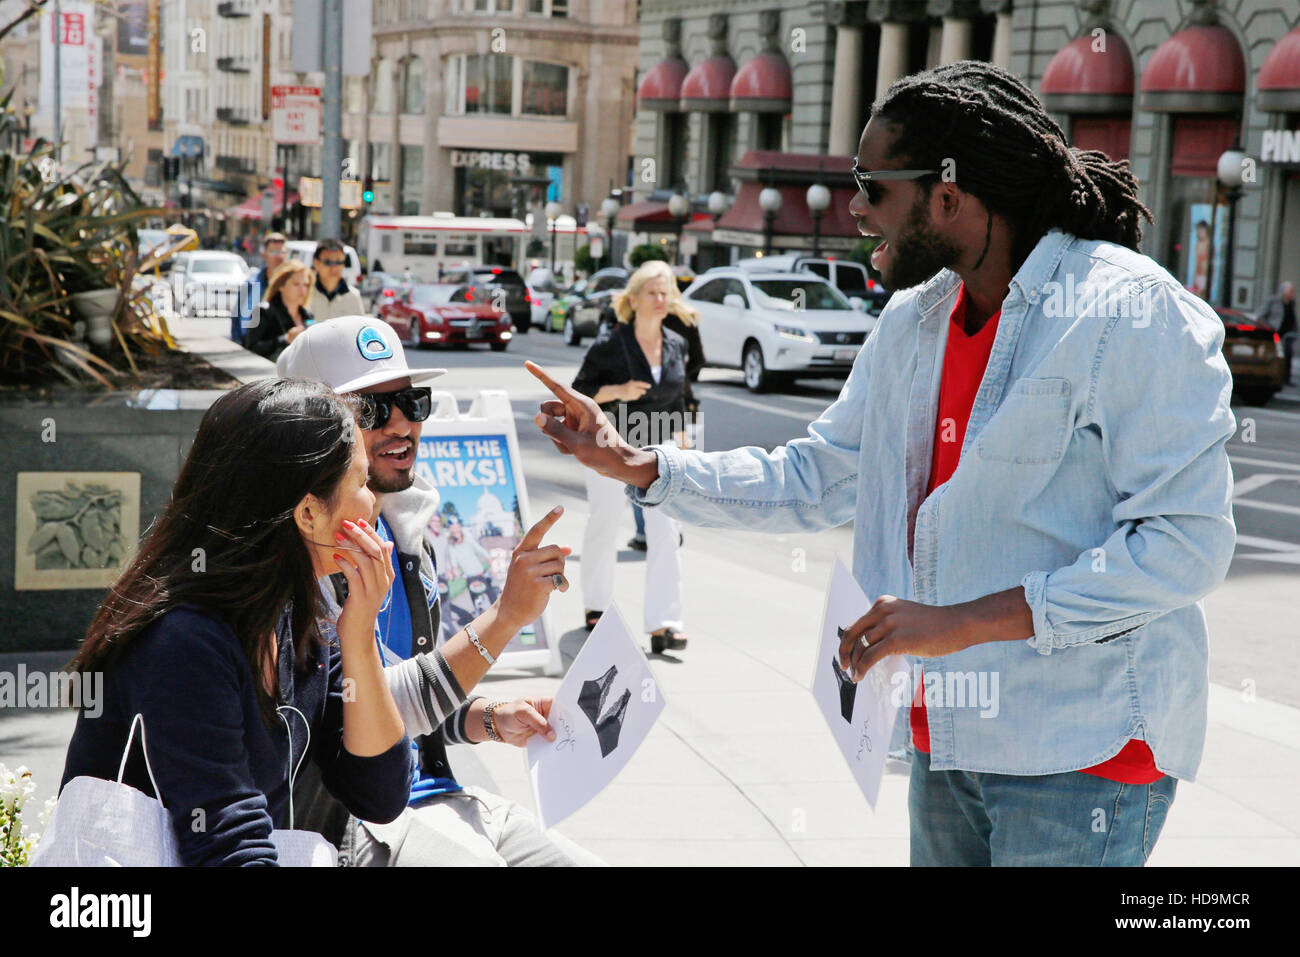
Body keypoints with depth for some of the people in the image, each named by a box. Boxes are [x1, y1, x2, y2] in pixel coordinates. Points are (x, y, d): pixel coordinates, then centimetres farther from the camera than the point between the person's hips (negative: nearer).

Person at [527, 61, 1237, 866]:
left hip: (1084, 754, -7)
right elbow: (815, 481, 16)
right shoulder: (911, 323, 10)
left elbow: (1187, 543, -21)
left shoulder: (1132, 315, -16)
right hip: (949, 741, 7)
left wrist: (968, 621, -24)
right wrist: (635, 465, 7)